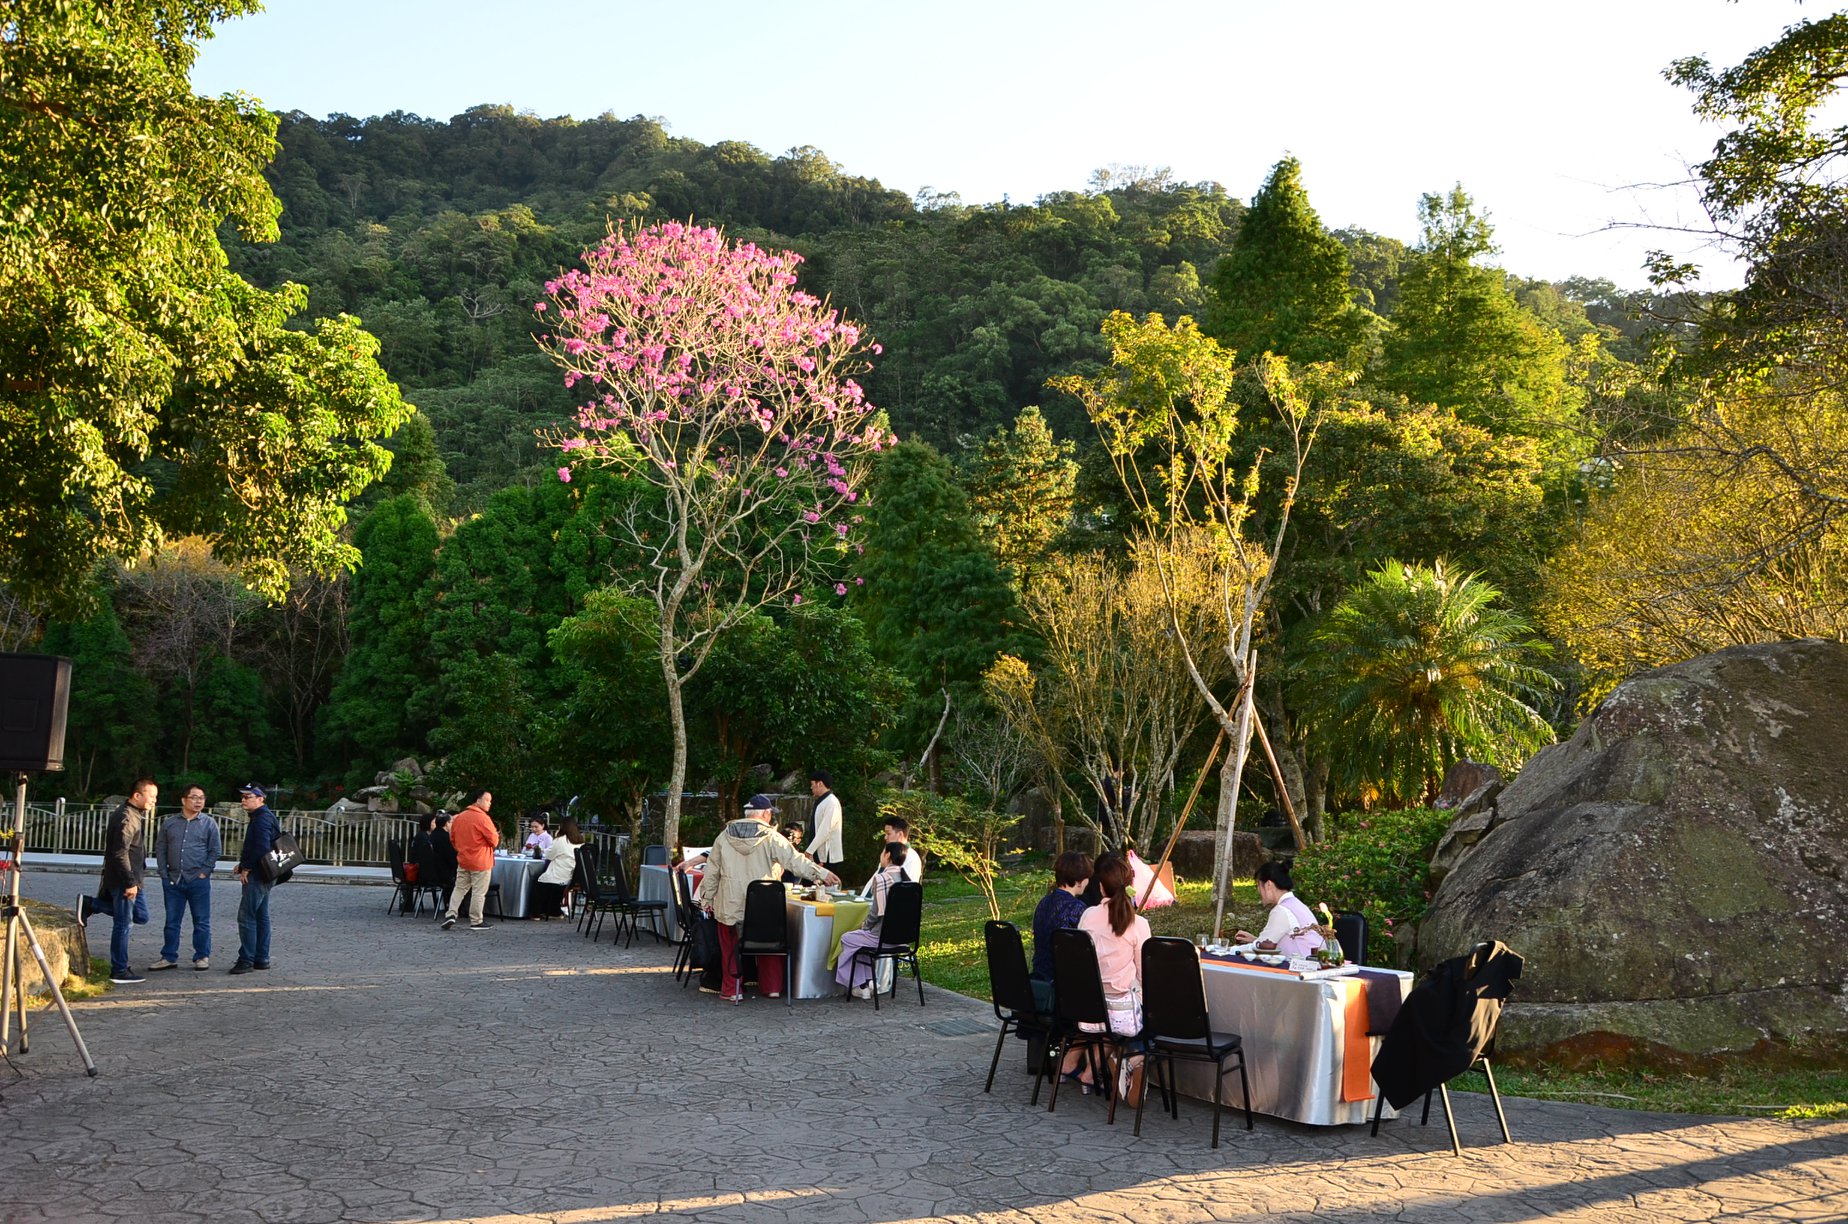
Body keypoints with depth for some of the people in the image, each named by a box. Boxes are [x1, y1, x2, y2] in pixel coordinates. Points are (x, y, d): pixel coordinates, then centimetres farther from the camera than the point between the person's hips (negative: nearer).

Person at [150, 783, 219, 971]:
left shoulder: (209, 823, 1)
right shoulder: (170, 823, 8)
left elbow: (215, 850, 0)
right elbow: (160, 849, 10)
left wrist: (204, 872, -7)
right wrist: (164, 874, 2)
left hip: (198, 881, -3)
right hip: (173, 880, 3)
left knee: (201, 921, 2)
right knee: (171, 921, 9)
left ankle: (202, 957, 10)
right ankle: (169, 957, 16)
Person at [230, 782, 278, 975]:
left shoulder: (262, 819, -15)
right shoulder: (264, 817, 17)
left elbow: (262, 848, -25)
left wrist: (246, 867, -17)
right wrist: (244, 863, 10)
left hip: (256, 876, -11)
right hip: (262, 876, 11)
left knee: (246, 917, -9)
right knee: (261, 917, 12)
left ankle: (246, 960, -8)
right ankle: (262, 959, 17)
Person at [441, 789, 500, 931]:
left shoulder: (459, 817, 5)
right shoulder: (482, 818, -17)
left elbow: (452, 838, 14)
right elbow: (494, 840, -16)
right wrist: (497, 837, 7)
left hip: (463, 861, 6)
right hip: (481, 862, -6)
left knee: (459, 888, 15)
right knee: (479, 892, 2)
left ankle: (450, 914, 2)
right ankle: (476, 922, 6)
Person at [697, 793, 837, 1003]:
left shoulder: (725, 836, 3)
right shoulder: (771, 838, -8)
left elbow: (712, 871, 8)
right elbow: (795, 861, -14)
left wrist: (707, 898, 16)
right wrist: (821, 873, -10)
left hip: (730, 906, 1)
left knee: (731, 947, 14)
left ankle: (731, 990, 17)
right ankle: (772, 987, 22)